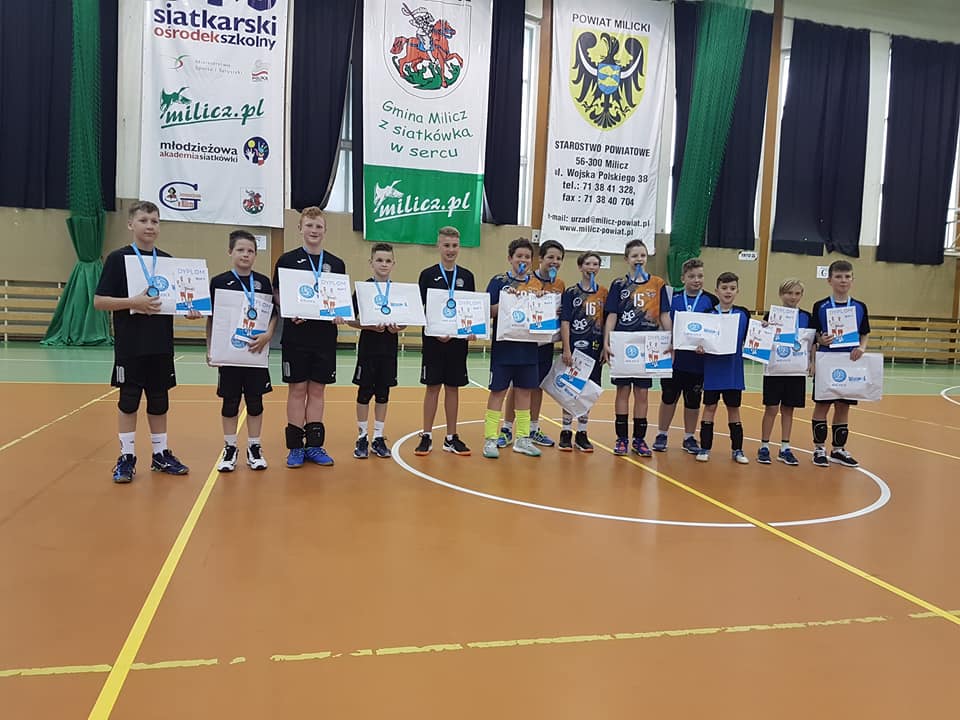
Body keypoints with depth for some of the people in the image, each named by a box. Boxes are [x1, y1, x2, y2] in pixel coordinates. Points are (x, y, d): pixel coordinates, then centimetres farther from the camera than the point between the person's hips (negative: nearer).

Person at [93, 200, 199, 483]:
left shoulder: (168, 260, 8)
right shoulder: (118, 258, -4)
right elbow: (99, 301, -8)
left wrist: (189, 310, -6)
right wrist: (134, 302, -22)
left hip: (161, 345, 4)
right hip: (130, 345, -4)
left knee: (160, 400, 11)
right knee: (128, 400, 4)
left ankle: (160, 454, 23)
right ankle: (126, 457, 16)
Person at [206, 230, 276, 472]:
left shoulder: (263, 282, 3)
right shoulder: (219, 281, 0)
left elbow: (274, 314, 4)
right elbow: (211, 317, 3)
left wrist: (267, 335, -13)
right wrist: (210, 348, -1)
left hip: (256, 350, 1)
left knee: (255, 400, 7)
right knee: (230, 401, 8)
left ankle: (254, 448, 20)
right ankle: (230, 449, 20)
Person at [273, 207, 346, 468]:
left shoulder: (336, 264, 9)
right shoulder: (287, 260, 1)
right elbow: (277, 297, 2)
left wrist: (340, 315, -8)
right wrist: (290, 314, -16)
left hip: (325, 337, 3)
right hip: (296, 336, -2)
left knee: (317, 390, 9)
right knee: (297, 390, 3)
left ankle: (314, 445, 17)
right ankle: (295, 446, 12)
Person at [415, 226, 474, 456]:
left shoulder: (467, 276, 8)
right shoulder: (428, 275, 0)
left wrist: (471, 330, -7)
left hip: (458, 340, 3)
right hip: (434, 340, -2)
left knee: (453, 387, 8)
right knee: (432, 387, 3)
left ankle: (451, 437, 17)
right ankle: (426, 436, 12)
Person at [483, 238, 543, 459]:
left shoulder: (536, 283, 10)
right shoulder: (499, 281, -1)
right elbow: (489, 312, -5)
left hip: (528, 346, 4)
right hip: (504, 345, -4)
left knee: (524, 391, 11)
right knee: (498, 391, 1)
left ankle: (522, 438, 21)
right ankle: (490, 439, 8)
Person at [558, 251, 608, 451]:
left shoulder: (603, 293, 8)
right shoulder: (571, 292, -1)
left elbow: (606, 323, 9)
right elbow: (565, 322, -6)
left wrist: (605, 348, 3)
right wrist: (567, 350, -12)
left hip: (595, 349, 3)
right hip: (575, 347, -3)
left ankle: (582, 434, 18)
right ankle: (566, 433, 13)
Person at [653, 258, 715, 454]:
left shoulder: (711, 301, 0)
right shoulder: (673, 299, 1)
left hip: (698, 360, 0)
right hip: (674, 359, 0)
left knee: (693, 401, 11)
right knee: (668, 397, 9)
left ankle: (689, 437, 26)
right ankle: (661, 435, 23)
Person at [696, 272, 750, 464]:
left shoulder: (743, 314, 2)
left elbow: (748, 339, 6)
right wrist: (699, 347, -20)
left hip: (733, 369, 1)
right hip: (712, 367, -1)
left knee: (733, 408, 10)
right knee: (710, 406, 4)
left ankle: (737, 449, 19)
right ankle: (705, 448, 13)